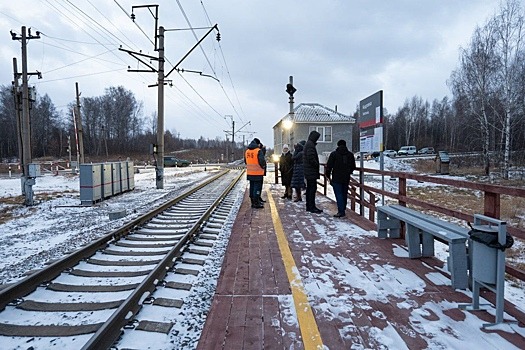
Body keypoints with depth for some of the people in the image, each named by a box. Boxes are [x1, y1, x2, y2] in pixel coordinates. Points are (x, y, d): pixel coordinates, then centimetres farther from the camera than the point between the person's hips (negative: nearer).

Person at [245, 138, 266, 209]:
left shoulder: (247, 151, 9)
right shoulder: (259, 151, -14)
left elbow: (246, 161, 18)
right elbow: (262, 161, -19)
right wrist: (263, 166, -1)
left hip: (250, 173, 7)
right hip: (258, 173, -7)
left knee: (252, 187, 15)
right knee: (257, 187, -1)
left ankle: (253, 202, 23)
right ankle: (256, 203, 0)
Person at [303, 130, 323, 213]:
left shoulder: (308, 144, 18)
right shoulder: (310, 145, -15)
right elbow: (311, 158, -23)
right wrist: (317, 165, -11)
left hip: (308, 172, 11)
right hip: (311, 171, -11)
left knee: (309, 188, 13)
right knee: (313, 188, -8)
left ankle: (309, 206, 19)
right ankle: (312, 207, -5)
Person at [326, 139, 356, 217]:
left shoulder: (334, 154, -5)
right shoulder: (350, 154, 7)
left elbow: (329, 166, -7)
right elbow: (353, 167, 13)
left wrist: (328, 176, 5)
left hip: (336, 178, -5)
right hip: (346, 178, 5)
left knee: (338, 194, -5)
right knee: (344, 194, 13)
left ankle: (341, 211, -11)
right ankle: (343, 209, 23)